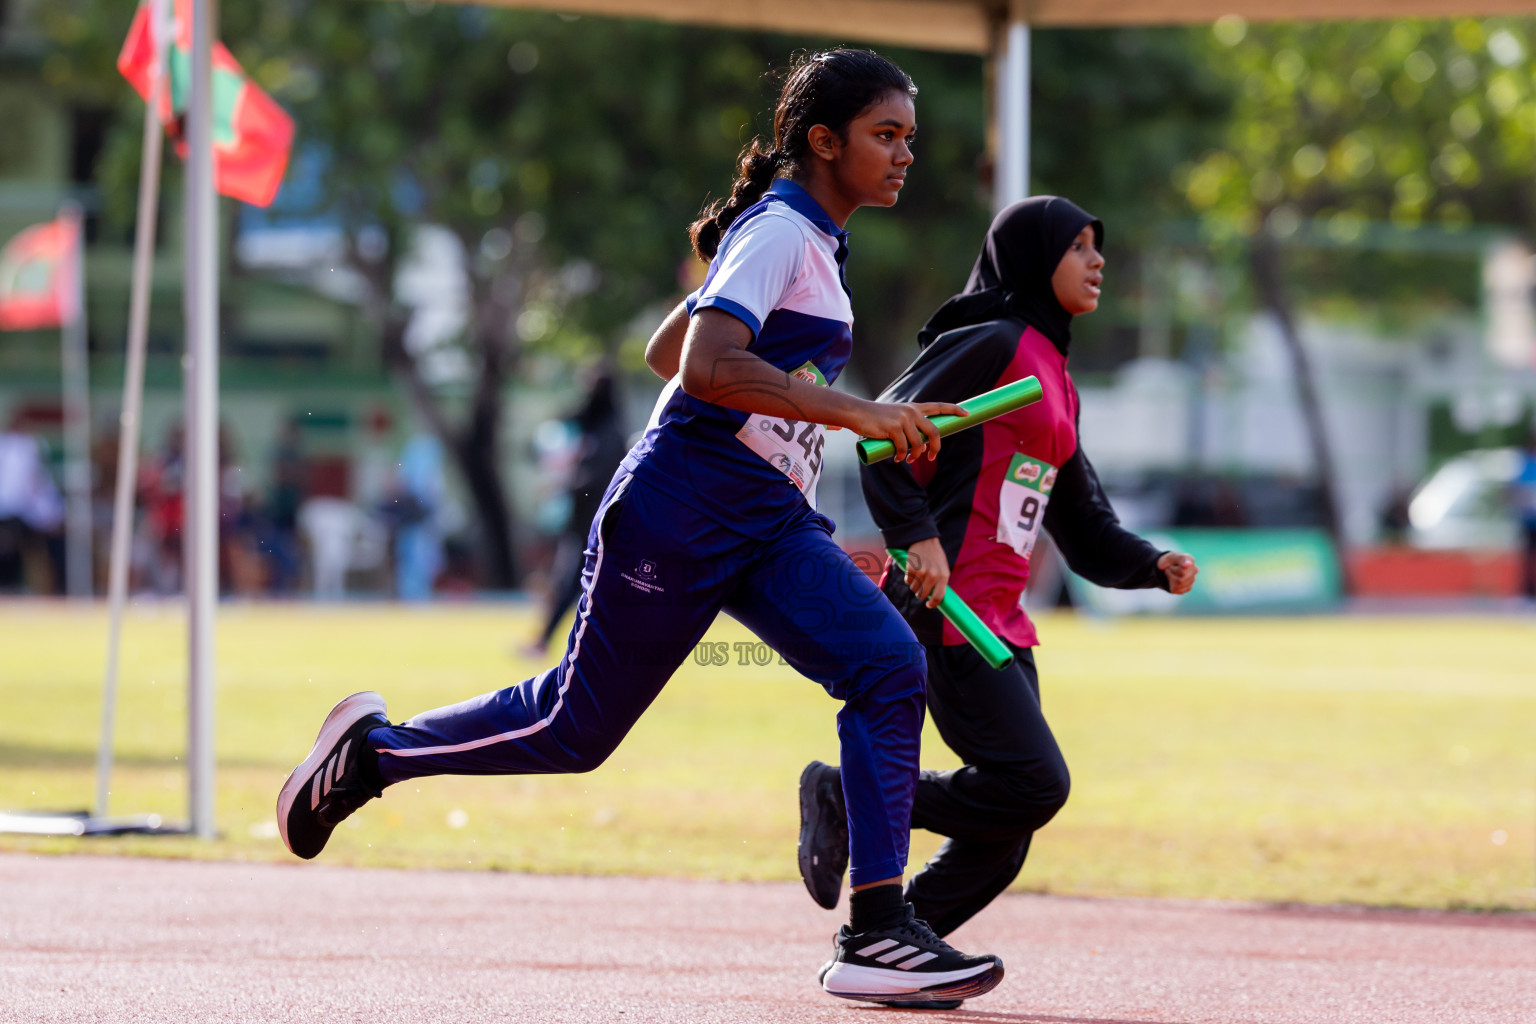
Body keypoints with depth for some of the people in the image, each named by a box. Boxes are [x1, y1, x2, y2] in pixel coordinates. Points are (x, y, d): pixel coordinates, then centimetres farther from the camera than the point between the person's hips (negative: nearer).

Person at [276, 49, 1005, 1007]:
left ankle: (875, 930, -18)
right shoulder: (777, 234, -12)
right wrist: (857, 412, -34)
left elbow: (666, 349, 25)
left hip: (771, 529, 8)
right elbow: (706, 366, -30)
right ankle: (376, 746, 27)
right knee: (576, 727, 3)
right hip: (675, 519, -8)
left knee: (890, 665, -14)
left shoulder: (812, 243, 17)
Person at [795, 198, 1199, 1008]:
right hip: (942, 606, -9)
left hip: (1002, 622, 9)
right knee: (1032, 781, -19)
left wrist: (1154, 566, 6)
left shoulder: (1056, 381, 22)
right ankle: (845, 796, -4)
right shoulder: (994, 343, -5)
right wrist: (915, 533, -26)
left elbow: (1085, 534, 23)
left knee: (1007, 833, 3)